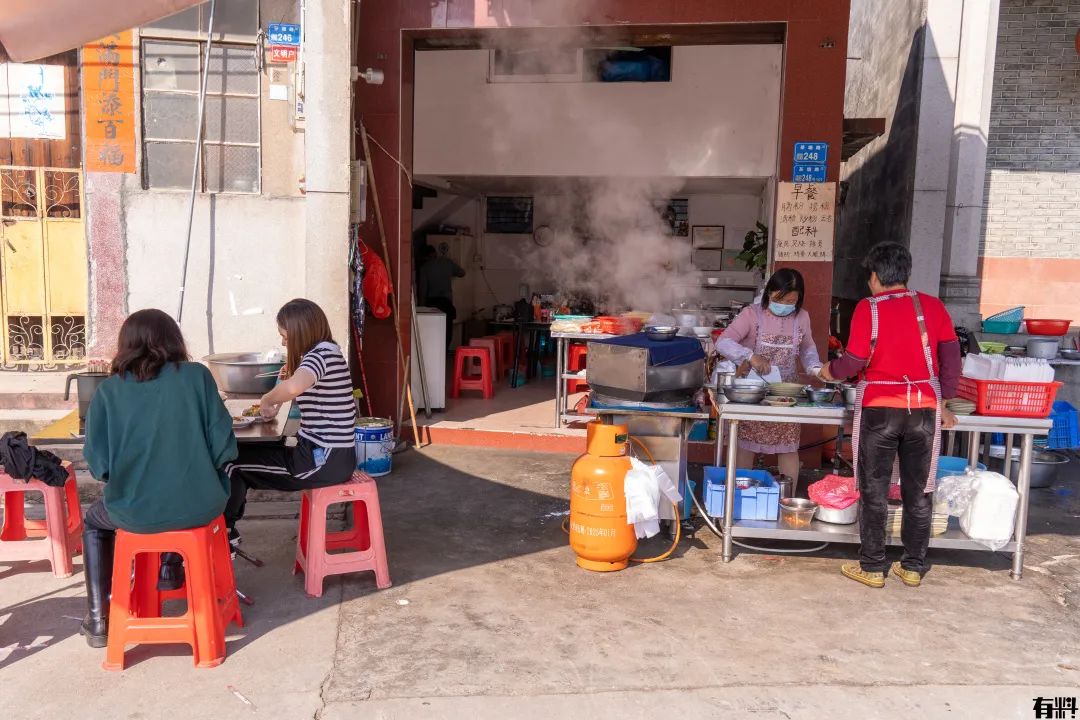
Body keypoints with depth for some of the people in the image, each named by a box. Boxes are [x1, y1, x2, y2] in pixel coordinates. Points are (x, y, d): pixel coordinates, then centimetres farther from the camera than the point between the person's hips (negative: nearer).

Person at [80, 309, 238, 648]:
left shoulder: (109, 390, -2)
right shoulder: (197, 376, -4)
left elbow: (97, 461, -5)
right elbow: (224, 444, -7)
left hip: (135, 513, 0)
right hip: (199, 507, 0)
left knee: (93, 521, 35)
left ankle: (98, 619, 36)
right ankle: (170, 569, 44)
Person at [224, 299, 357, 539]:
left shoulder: (322, 352, -17)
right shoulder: (325, 352, 14)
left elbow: (293, 387, -38)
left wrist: (267, 400, -19)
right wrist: (291, 373, 9)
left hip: (325, 461, -10)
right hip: (330, 455, 10)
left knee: (231, 461, 0)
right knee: (243, 453, 17)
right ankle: (226, 532, 24)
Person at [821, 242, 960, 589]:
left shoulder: (868, 308, -7)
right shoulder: (933, 306, 4)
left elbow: (855, 361, -9)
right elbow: (951, 356, 4)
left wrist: (830, 371, 10)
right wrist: (944, 402, 11)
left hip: (879, 408, -3)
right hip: (924, 408, 3)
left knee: (874, 491, 7)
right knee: (918, 491, 12)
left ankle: (872, 567, 13)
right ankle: (913, 567, 20)